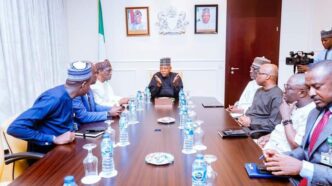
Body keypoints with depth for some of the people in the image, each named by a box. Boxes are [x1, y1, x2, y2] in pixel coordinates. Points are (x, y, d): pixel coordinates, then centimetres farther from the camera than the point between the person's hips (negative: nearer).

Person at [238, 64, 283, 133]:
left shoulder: (277, 96, -14)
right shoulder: (259, 90, 16)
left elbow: (273, 124, -19)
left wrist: (250, 122, -17)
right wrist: (244, 117, 0)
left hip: (259, 131, -8)